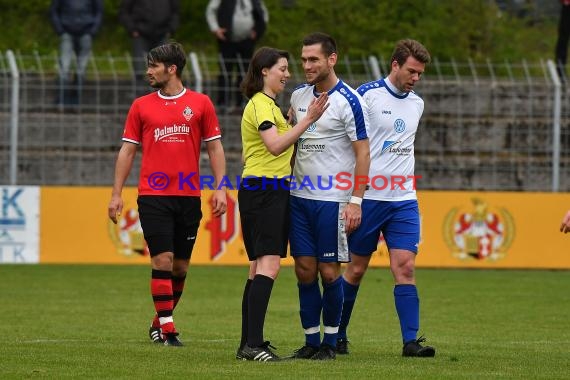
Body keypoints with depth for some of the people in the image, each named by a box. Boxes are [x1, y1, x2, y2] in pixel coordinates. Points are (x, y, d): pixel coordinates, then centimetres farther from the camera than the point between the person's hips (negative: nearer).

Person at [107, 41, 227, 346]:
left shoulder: (200, 103, 5)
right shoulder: (141, 106, 7)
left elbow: (214, 148, 6)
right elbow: (127, 150, 8)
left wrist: (220, 189, -3)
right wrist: (116, 194, 2)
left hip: (189, 196, 1)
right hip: (153, 195, -1)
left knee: (180, 266, 6)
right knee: (163, 261, -9)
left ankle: (158, 323, 23)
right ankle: (167, 328, -6)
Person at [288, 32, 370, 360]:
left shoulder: (349, 101, -10)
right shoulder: (298, 96, 9)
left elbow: (363, 152, -10)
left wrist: (356, 201, -14)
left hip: (333, 199, -6)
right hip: (300, 196, 6)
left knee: (329, 271, -1)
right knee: (305, 270, 4)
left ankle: (330, 342, 9)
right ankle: (311, 341, 11)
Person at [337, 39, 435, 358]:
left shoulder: (417, 104, 12)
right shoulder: (367, 95, -7)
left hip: (403, 200, 4)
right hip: (369, 197, -4)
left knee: (405, 267, -6)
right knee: (357, 269, 4)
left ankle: (411, 341, -10)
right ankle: (338, 333, 20)